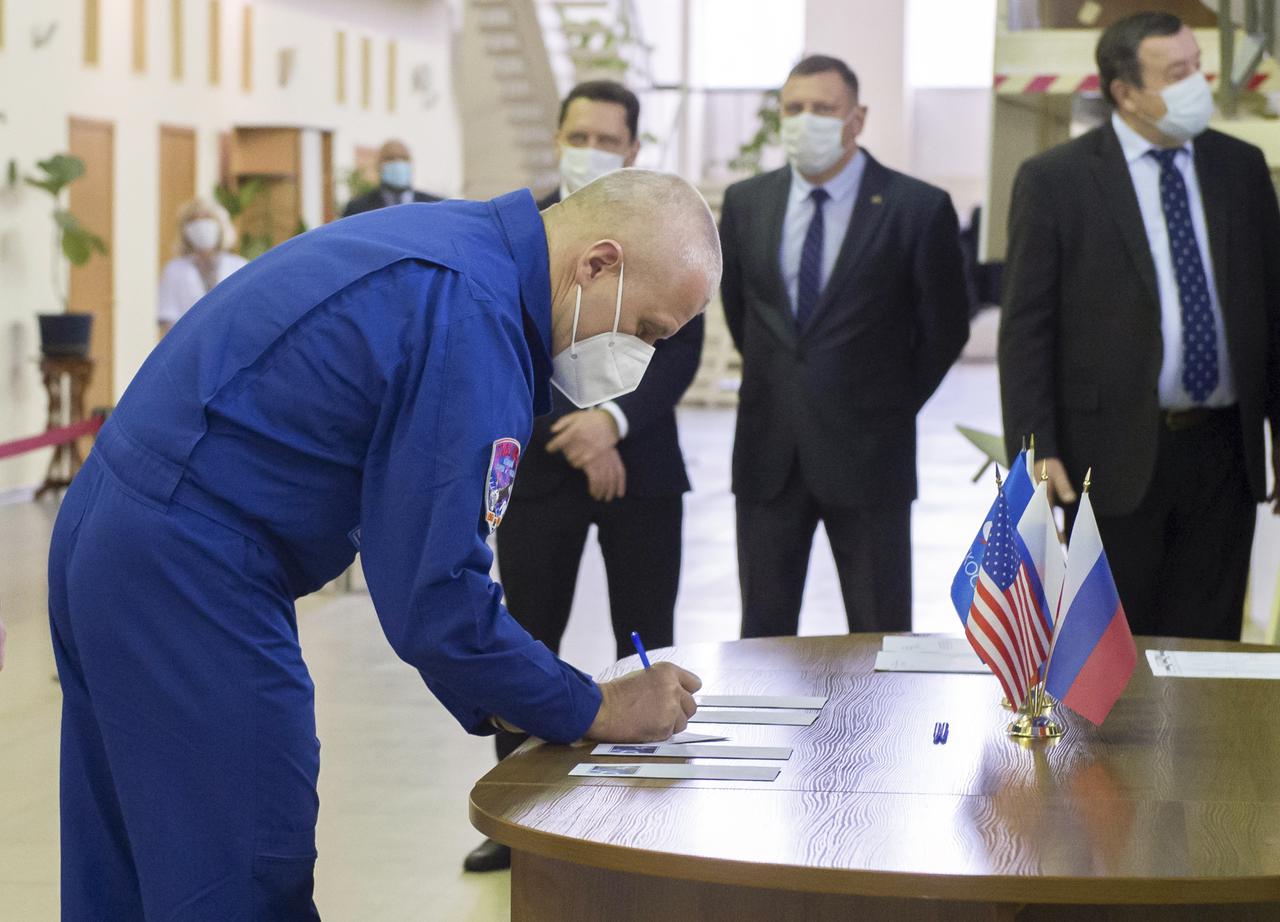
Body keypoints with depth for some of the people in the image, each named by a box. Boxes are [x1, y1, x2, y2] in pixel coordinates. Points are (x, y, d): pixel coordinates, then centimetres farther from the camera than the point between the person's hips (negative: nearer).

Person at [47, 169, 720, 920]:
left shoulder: (451, 243, 10)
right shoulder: (472, 315, -21)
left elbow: (416, 542, 15)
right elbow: (437, 590, -22)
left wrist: (494, 702, 12)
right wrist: (593, 711, -9)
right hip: (186, 576, -10)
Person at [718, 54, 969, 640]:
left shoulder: (917, 208, -7)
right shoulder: (745, 202, 5)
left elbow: (945, 327, 0)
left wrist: (891, 408, 4)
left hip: (866, 455, -3)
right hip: (769, 456, 4)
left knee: (880, 631, 6)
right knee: (763, 629, 9)